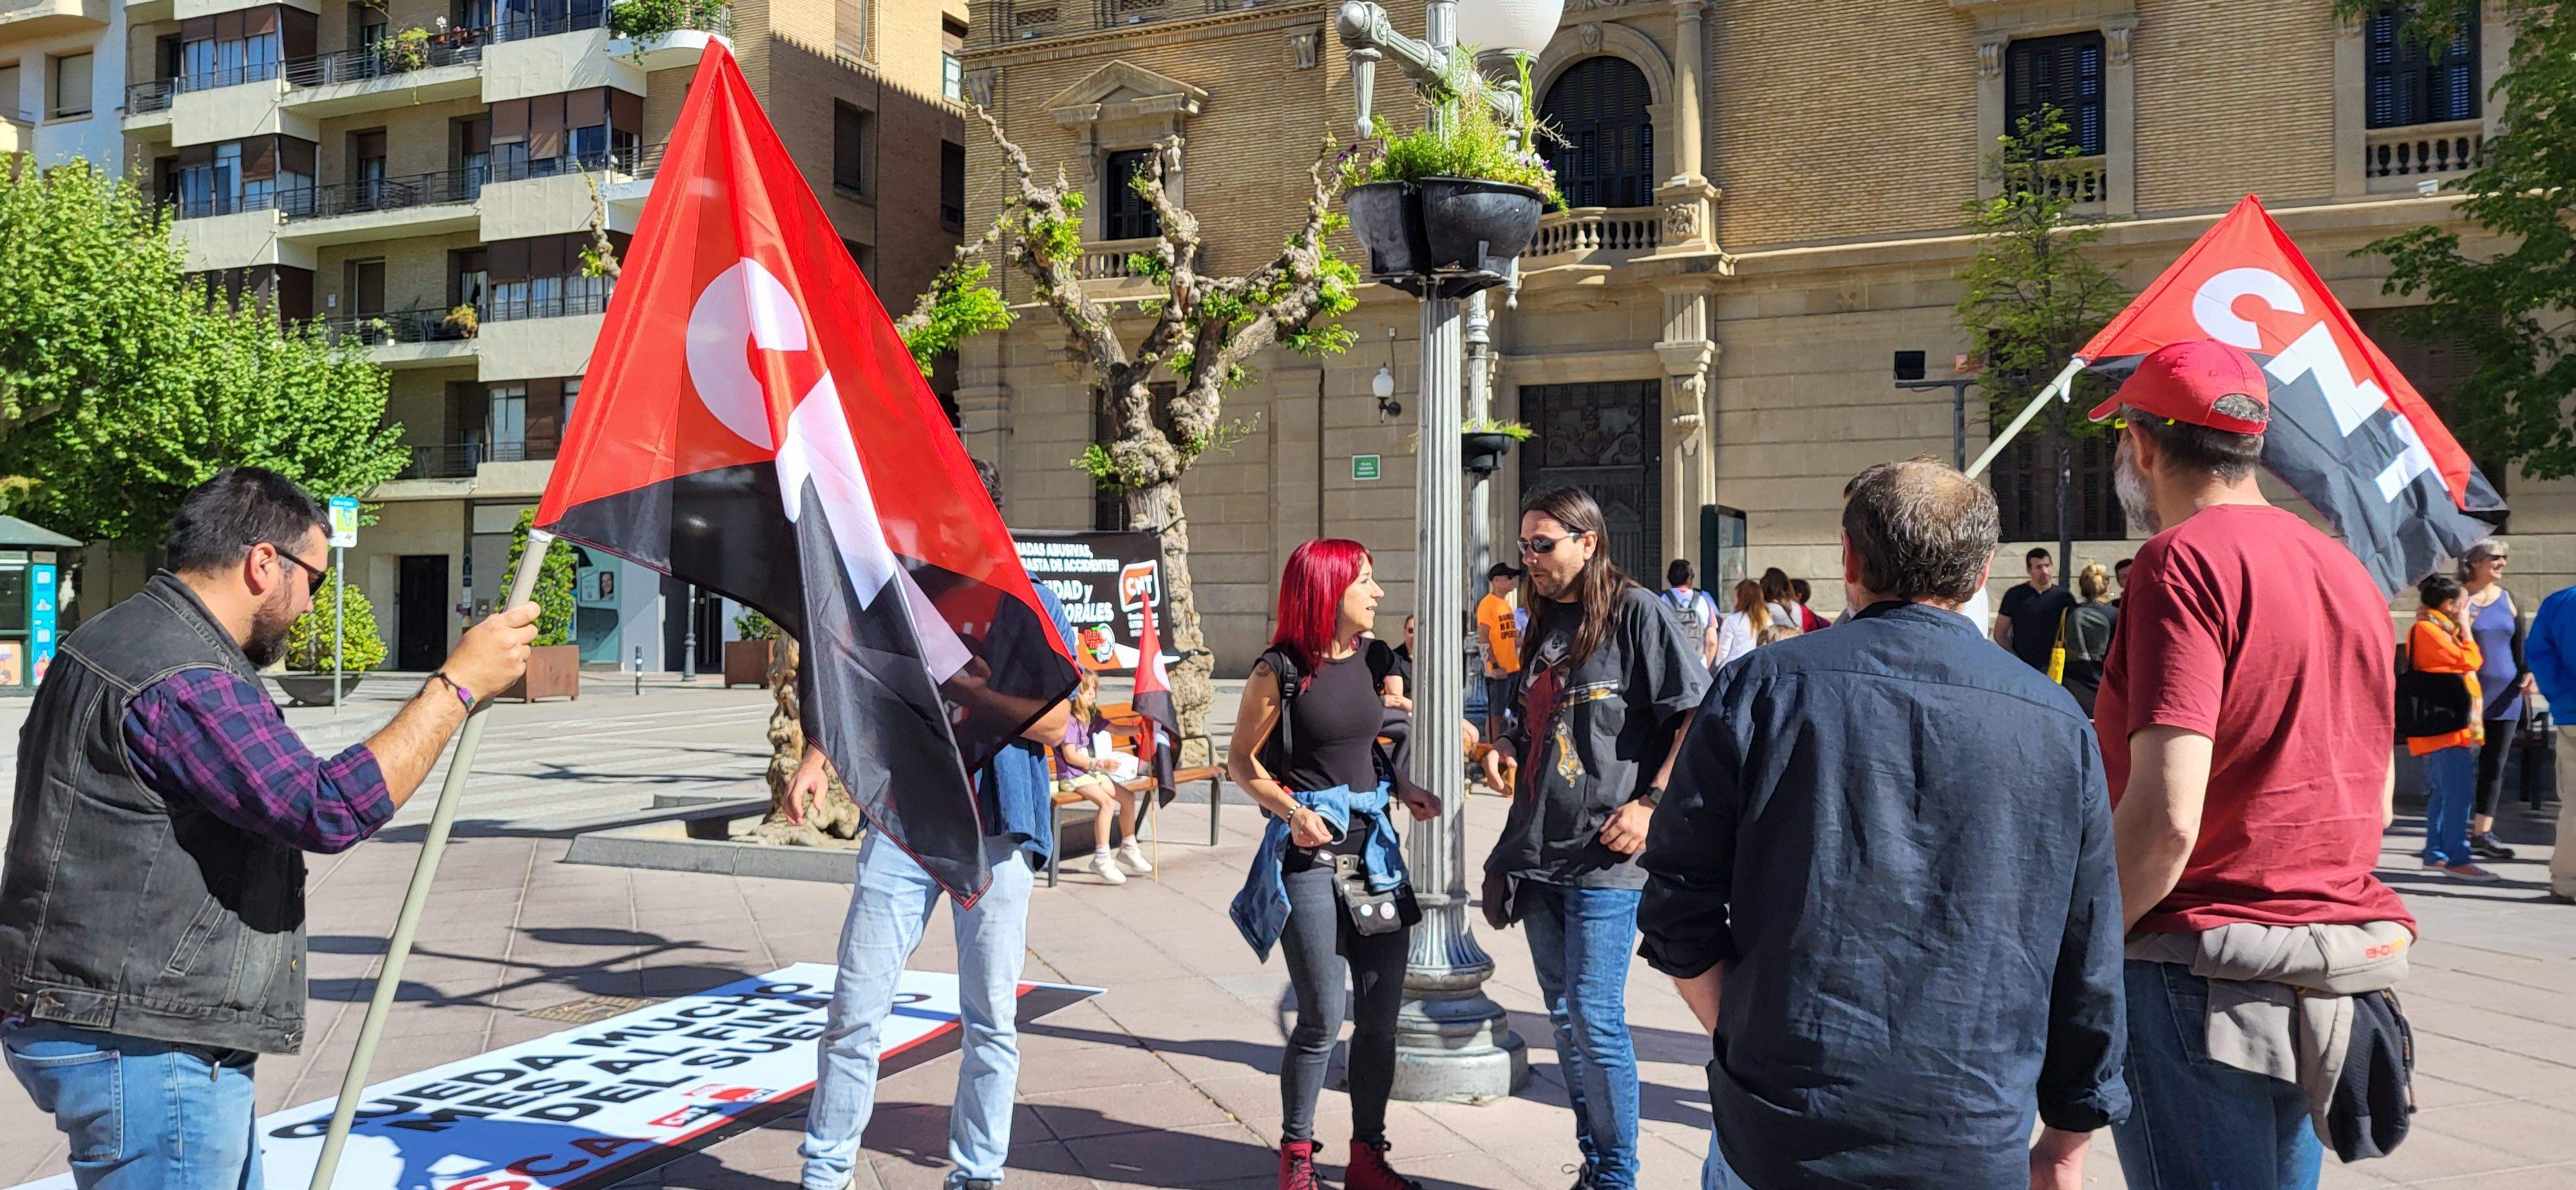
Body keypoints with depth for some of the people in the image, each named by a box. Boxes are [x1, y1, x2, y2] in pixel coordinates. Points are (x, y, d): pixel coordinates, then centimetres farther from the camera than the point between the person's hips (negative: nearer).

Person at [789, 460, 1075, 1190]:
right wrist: (816, 758, -3)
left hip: (994, 831, -2)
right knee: (854, 1011, 1)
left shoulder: (1029, 606, 0)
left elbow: (1053, 724, -4)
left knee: (991, 1018, 7)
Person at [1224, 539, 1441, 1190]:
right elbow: (1240, 760, -3)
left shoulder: (1371, 659, 8)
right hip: (1310, 851, -6)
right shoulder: (1281, 670, -9)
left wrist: (1404, 790, 6)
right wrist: (1292, 811, -16)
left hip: (1374, 845, 6)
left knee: (1381, 1013, 6)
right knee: (1323, 1020, -2)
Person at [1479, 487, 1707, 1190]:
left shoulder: (1636, 612, -8)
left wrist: (1650, 803, -17)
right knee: (1563, 1013, 13)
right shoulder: (1545, 622, 15)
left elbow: (1700, 715, -12)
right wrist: (1508, 749, 6)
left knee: (1595, 1015, -6)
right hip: (1540, 847, 8)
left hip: (1604, 852, -8)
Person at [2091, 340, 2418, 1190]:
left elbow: (2164, 816, -22)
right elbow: (2378, 802, 19)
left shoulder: (2185, 558, -14)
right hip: (2341, 984, 9)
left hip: (2208, 975, -8)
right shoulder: (2346, 570, 13)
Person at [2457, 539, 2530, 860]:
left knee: (2495, 765, 6)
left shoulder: (2508, 600, 12)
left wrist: (2528, 674, -1)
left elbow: (2520, 645, 15)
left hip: (2505, 695, 6)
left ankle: (2483, 833, 10)